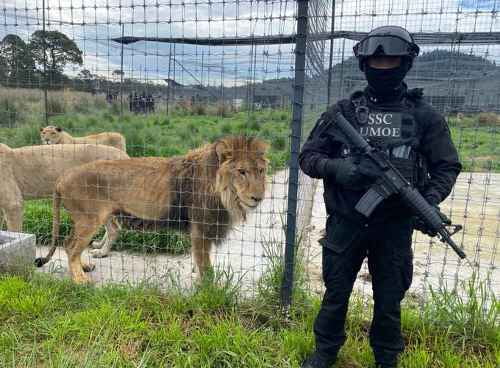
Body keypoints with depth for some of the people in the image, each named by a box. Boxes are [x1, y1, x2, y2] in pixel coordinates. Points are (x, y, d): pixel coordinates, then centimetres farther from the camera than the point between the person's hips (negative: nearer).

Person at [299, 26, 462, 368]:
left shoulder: (424, 115, 2)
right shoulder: (342, 111, 2)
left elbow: (447, 166, 5)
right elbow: (307, 156, 3)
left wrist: (430, 201, -13)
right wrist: (335, 167, -18)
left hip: (395, 227, 0)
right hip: (345, 222, 0)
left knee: (389, 299, 15)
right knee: (336, 292, 14)